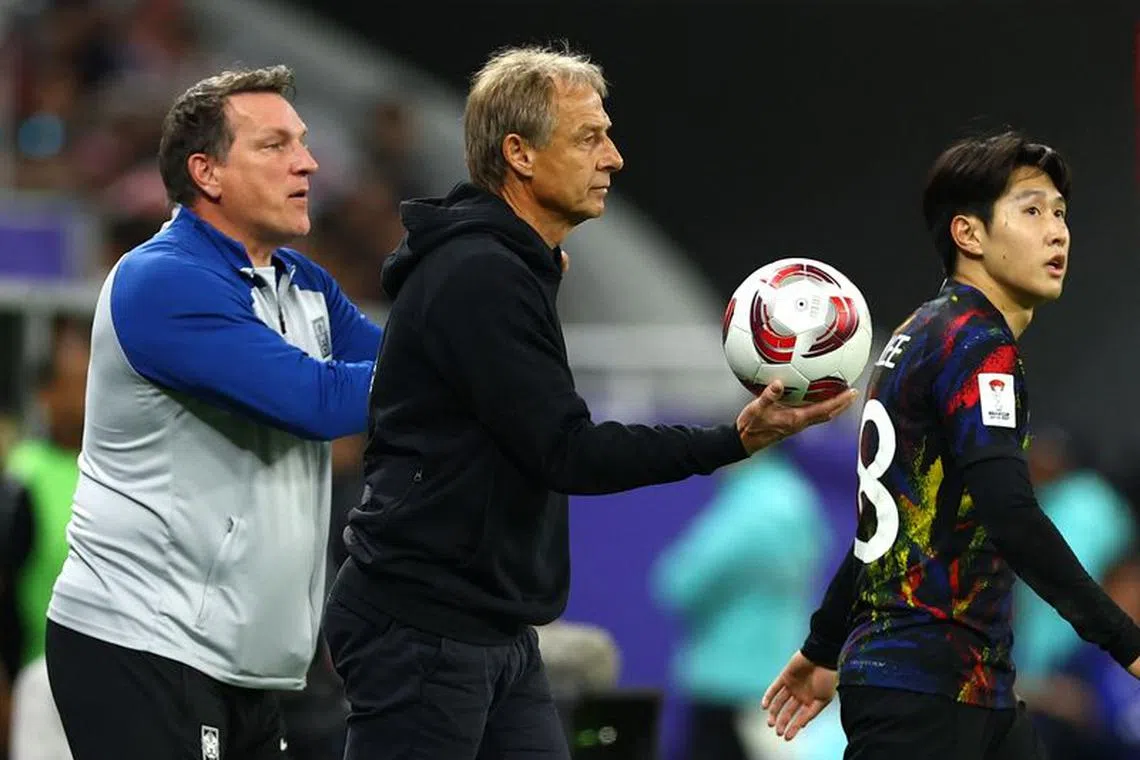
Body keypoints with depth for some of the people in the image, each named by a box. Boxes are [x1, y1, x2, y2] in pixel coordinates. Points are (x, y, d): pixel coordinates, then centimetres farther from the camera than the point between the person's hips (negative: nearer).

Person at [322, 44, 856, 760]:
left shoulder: (506, 270, 17)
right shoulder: (479, 278, -17)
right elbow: (569, 453, -21)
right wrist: (734, 441, -24)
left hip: (498, 633, 10)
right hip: (422, 636, -10)